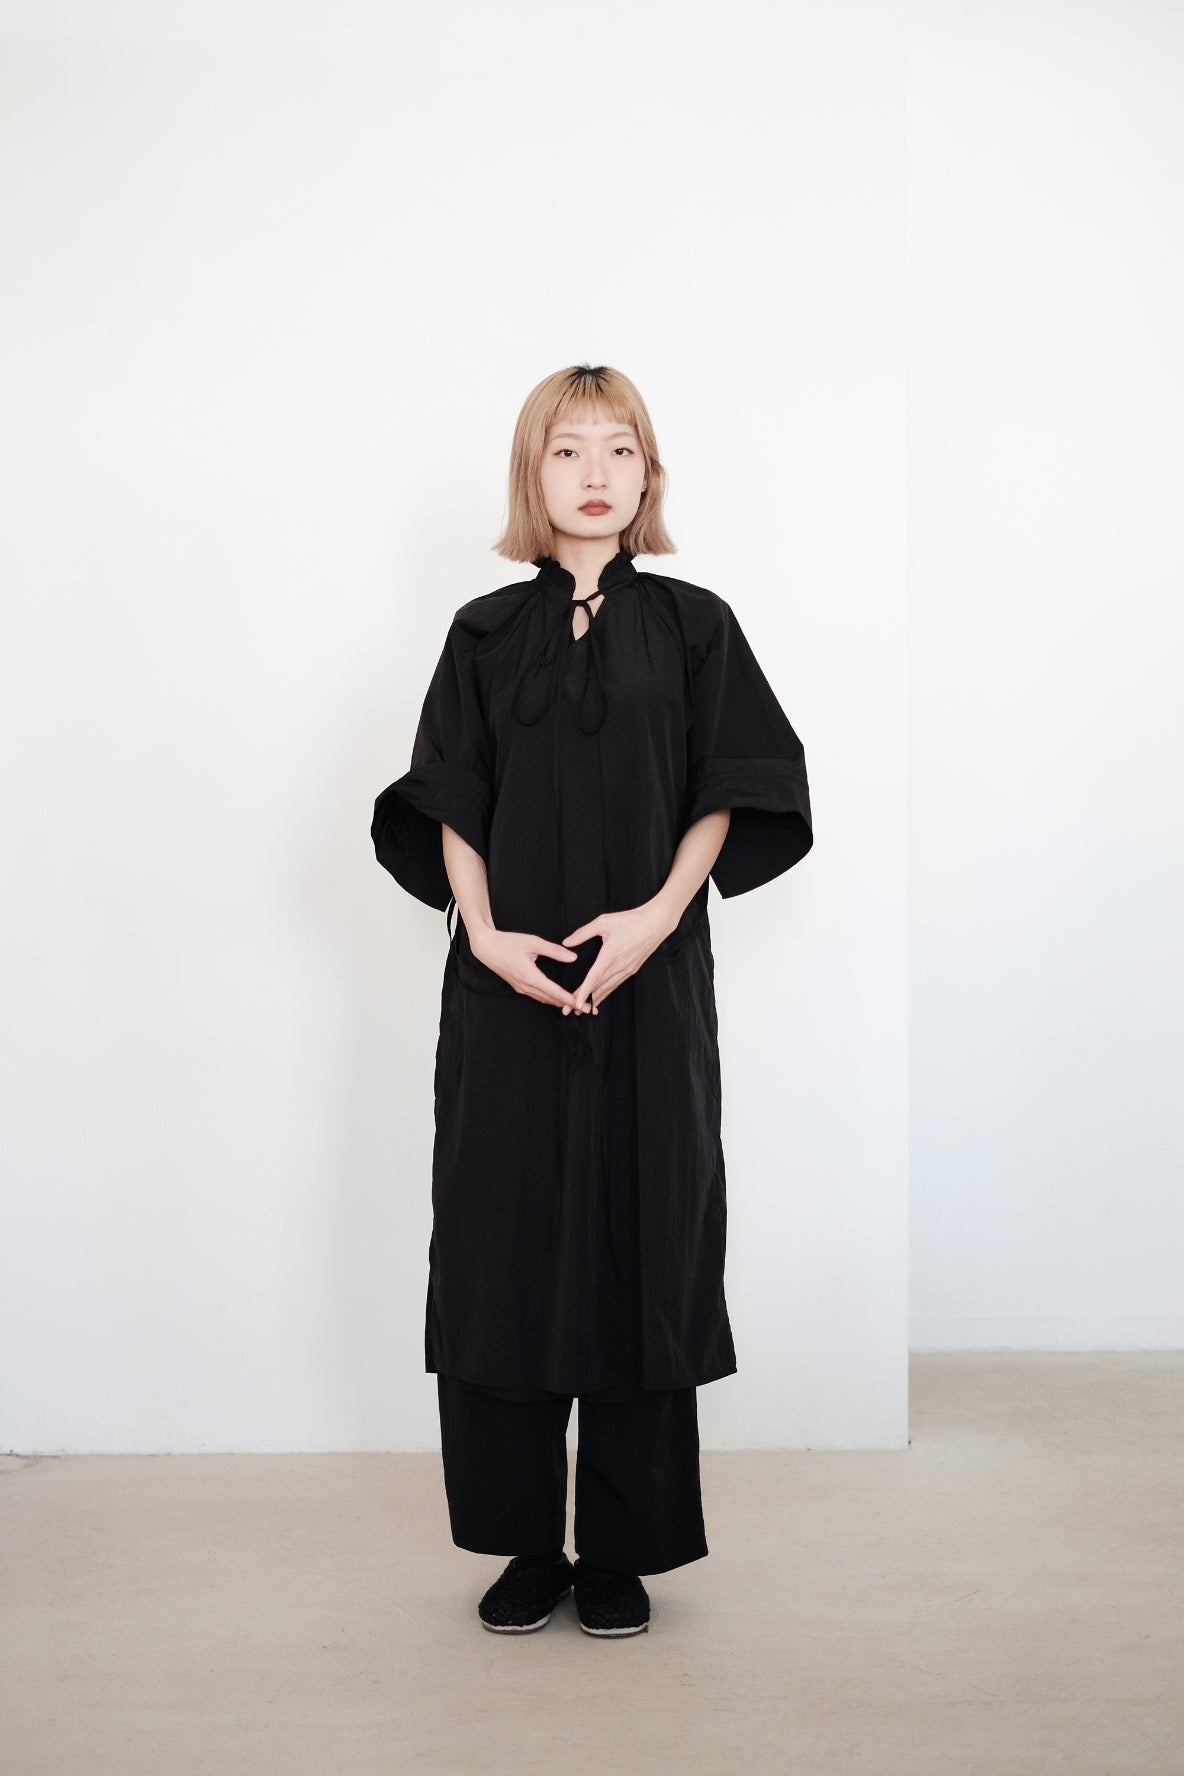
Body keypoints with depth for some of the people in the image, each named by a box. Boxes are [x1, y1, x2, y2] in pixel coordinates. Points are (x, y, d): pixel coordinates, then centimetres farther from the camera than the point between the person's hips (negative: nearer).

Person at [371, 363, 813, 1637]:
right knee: (509, 1243, 3)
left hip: (650, 982, -1)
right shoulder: (486, 634, 9)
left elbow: (729, 793, 1)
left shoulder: (693, 625, 6)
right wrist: (485, 935, -10)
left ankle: (624, 1549, 15)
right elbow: (449, 808, 5)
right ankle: (527, 1544, 17)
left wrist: (658, 916, -13)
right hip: (507, 984, 1)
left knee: (641, 1243, 2)